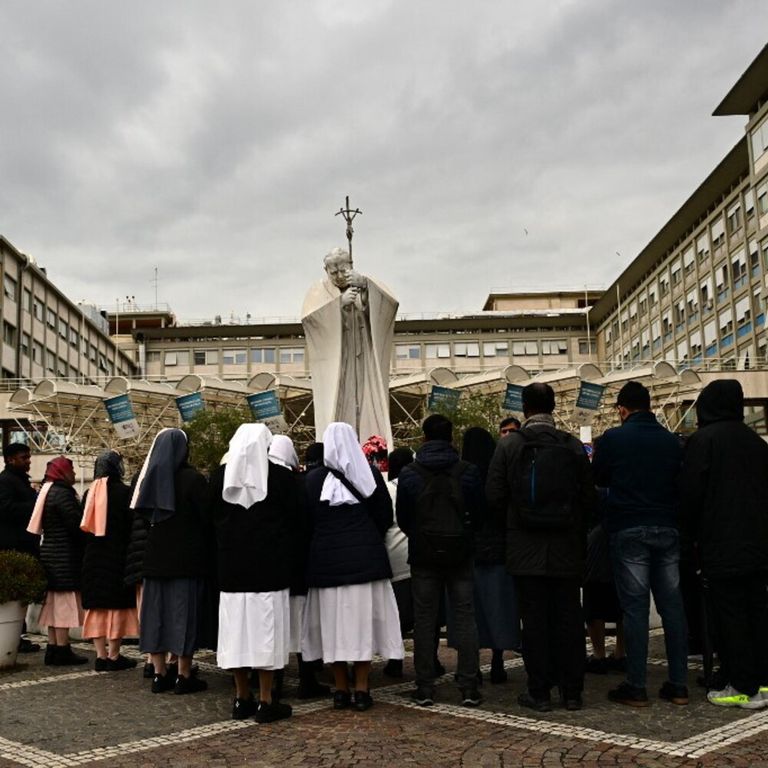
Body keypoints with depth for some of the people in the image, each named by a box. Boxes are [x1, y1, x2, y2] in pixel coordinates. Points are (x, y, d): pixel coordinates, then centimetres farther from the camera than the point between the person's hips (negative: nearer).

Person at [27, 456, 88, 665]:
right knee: (64, 601, -5)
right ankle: (62, 650, -3)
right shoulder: (62, 493, -15)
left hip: (49, 552, 10)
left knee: (54, 603, 13)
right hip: (65, 555, -10)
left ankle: (53, 648, 16)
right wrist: (88, 541, -4)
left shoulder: (46, 491, 14)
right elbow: (76, 523, -20)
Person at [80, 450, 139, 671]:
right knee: (117, 604, 1)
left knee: (97, 606, 9)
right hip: (117, 555, -5)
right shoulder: (123, 492, -11)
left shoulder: (90, 493, 5)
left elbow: (83, 526, 10)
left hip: (92, 557, 5)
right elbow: (131, 524, -12)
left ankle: (101, 655, 11)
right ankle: (113, 656, 1)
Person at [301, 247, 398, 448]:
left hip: (363, 362, 1)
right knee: (335, 408, -9)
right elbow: (307, 317, -12)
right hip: (333, 363, -1)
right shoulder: (319, 291, 7)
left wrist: (365, 285, -23)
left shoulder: (366, 287, 10)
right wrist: (339, 302, -18)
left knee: (366, 406, -6)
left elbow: (390, 304, -9)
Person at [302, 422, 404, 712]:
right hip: (366, 556, 0)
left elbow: (307, 520, 3)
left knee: (333, 622, 7)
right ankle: (361, 690, 5)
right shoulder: (370, 474, -1)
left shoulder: (313, 479, -2)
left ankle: (341, 690, 11)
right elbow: (385, 516, 3)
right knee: (363, 620, 4)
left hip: (327, 559, 0)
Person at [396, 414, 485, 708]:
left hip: (423, 556, 0)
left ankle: (425, 688, 8)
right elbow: (479, 515, 0)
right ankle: (469, 688, 4)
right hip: (459, 554, 0)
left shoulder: (409, 474, -4)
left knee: (424, 620, 6)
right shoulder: (468, 472, -4)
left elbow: (402, 519, 1)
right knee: (464, 618, 5)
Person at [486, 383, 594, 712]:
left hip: (526, 547, -1)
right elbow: (588, 497, 1)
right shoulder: (573, 445, -2)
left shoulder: (508, 445, -6)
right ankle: (572, 691, 14)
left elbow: (495, 496, -5)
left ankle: (539, 692, 8)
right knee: (568, 617, 9)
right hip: (567, 547, 2)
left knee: (534, 619, 4)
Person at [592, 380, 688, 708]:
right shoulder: (672, 441, 4)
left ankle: (636, 687, 0)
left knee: (635, 607, -1)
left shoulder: (612, 438, -6)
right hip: (667, 529, 3)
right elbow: (680, 483, 14)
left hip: (629, 531, -3)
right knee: (672, 604, 7)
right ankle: (678, 684, 11)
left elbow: (598, 479, 8)